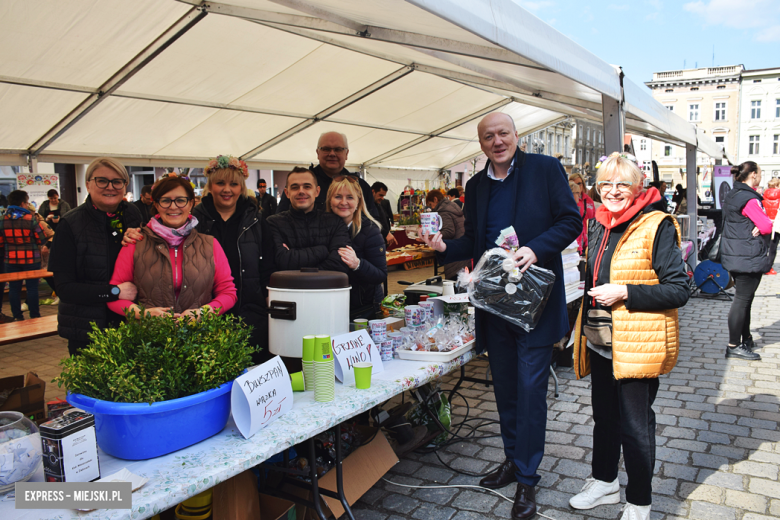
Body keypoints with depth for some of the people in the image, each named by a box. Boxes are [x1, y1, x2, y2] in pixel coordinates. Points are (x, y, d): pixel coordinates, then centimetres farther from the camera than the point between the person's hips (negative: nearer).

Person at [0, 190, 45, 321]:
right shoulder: (31, 219, -11)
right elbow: (41, 240, -6)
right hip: (31, 259, -3)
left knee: (14, 288, 11)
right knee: (32, 287, 4)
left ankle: (17, 316, 16)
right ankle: (34, 316, 9)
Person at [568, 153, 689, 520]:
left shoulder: (657, 227, -14)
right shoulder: (598, 225, 8)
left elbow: (678, 290, -17)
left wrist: (624, 293, -23)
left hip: (637, 346, -7)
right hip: (600, 343, 7)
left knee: (635, 428, 6)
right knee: (604, 418, 21)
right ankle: (605, 482, 41)